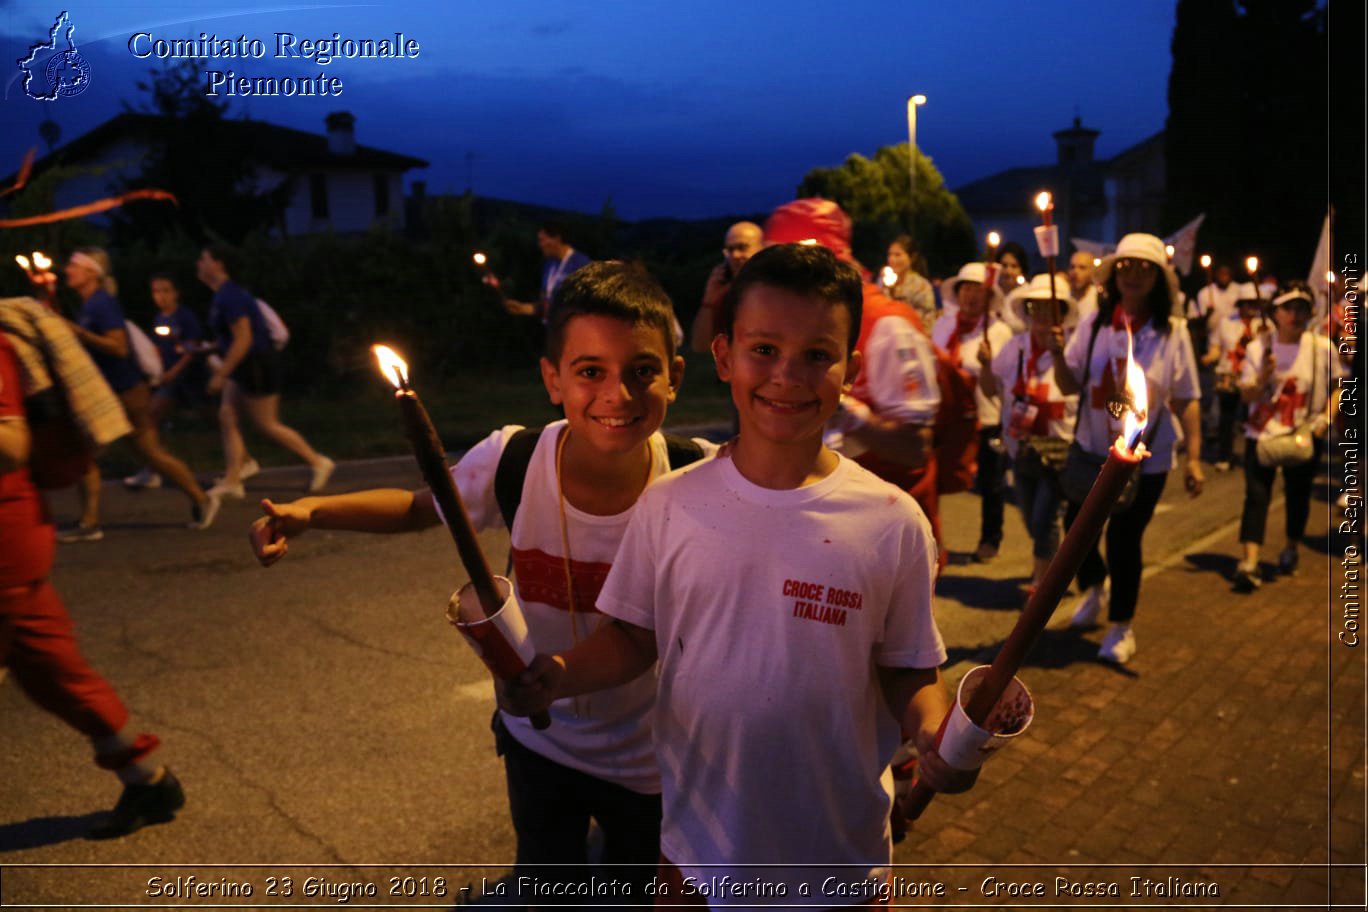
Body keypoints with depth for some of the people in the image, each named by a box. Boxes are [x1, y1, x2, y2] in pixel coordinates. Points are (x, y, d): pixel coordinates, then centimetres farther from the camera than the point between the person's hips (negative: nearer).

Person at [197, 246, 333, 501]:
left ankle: (318, 462, 9)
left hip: (257, 366, -10)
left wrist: (221, 375, -23)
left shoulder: (230, 296, -19)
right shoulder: (222, 296, 13)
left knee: (267, 425, -2)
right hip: (244, 368, 10)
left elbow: (243, 340, -24)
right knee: (227, 418, 6)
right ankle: (232, 482, 9)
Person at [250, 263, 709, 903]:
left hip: (649, 762, -1)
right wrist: (309, 511, -14)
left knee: (639, 888, 26)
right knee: (546, 882, 26)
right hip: (538, 742, 1)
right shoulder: (510, 462, -22)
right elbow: (421, 506, -3)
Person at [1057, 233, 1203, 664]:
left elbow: (1186, 399, -4)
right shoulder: (1095, 324, -3)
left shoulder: (1172, 331, -7)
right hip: (1093, 448, 3)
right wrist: (1057, 353, -21)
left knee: (1124, 537, 2)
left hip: (1146, 456, -2)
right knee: (1076, 523, 10)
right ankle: (1094, 587, 45)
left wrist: (1193, 457, -8)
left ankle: (1121, 626, 25)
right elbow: (1069, 385, -3)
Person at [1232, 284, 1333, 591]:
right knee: (1256, 495, -8)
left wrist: (1326, 417, -8)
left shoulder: (1323, 348, -3)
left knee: (1297, 496, 12)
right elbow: (1247, 395, -3)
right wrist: (1263, 377, -22)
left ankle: (1291, 549, 36)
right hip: (1261, 434, -1)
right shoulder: (1259, 347, -3)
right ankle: (1249, 562, -13)